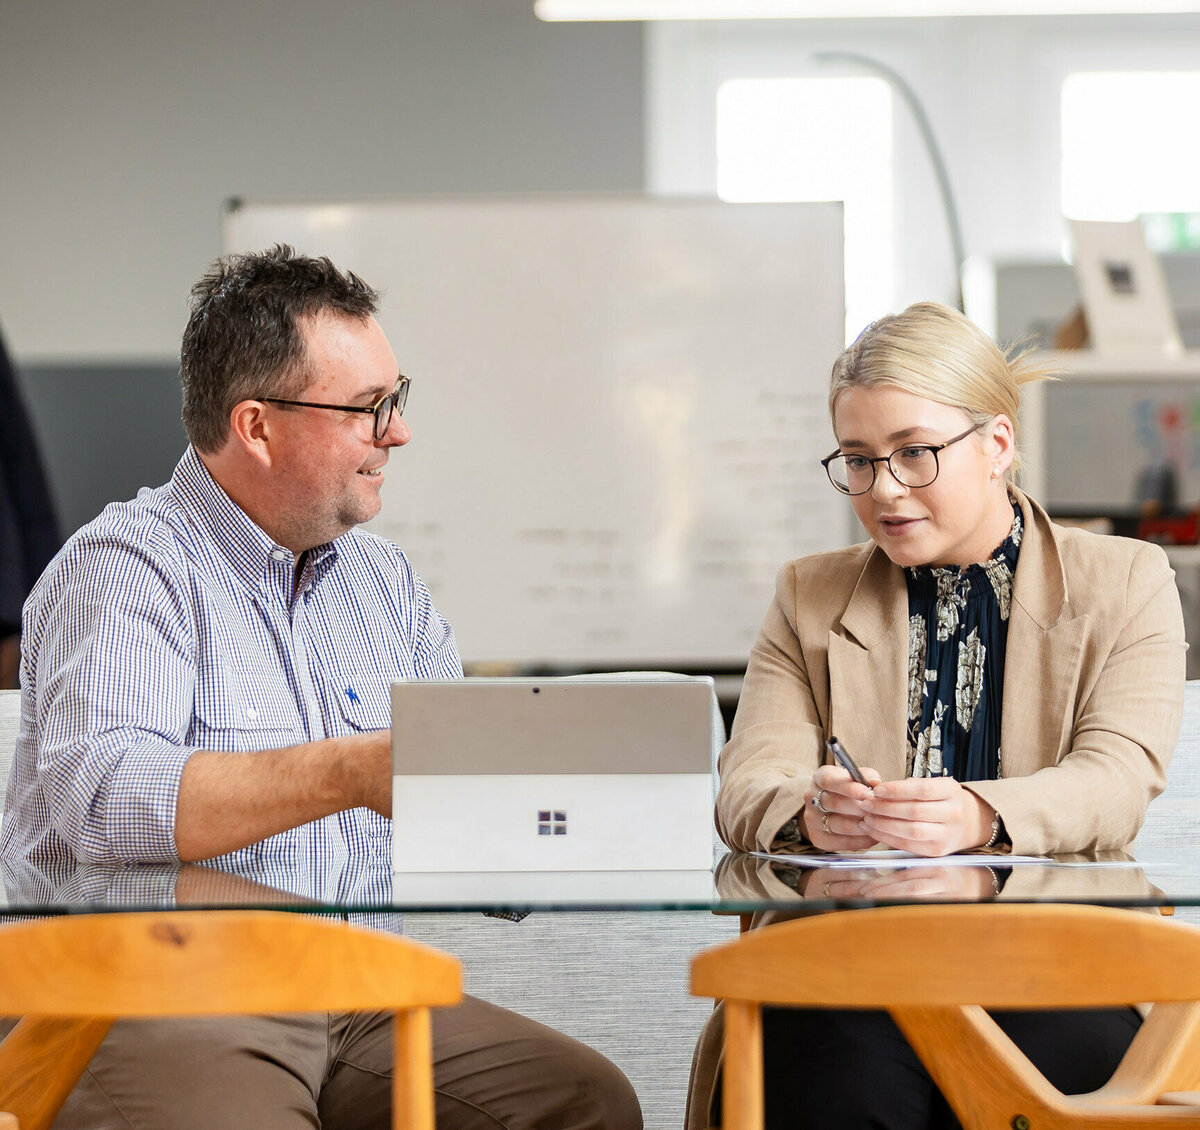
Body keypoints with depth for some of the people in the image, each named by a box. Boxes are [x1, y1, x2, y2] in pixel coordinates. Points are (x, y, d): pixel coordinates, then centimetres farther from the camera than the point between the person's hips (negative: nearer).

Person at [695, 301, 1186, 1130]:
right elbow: (748, 785, 7)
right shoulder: (810, 598, 20)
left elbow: (1118, 782, -4)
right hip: (853, 954, 0)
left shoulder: (1127, 584, 13)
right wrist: (808, 815, -21)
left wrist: (979, 817, -27)